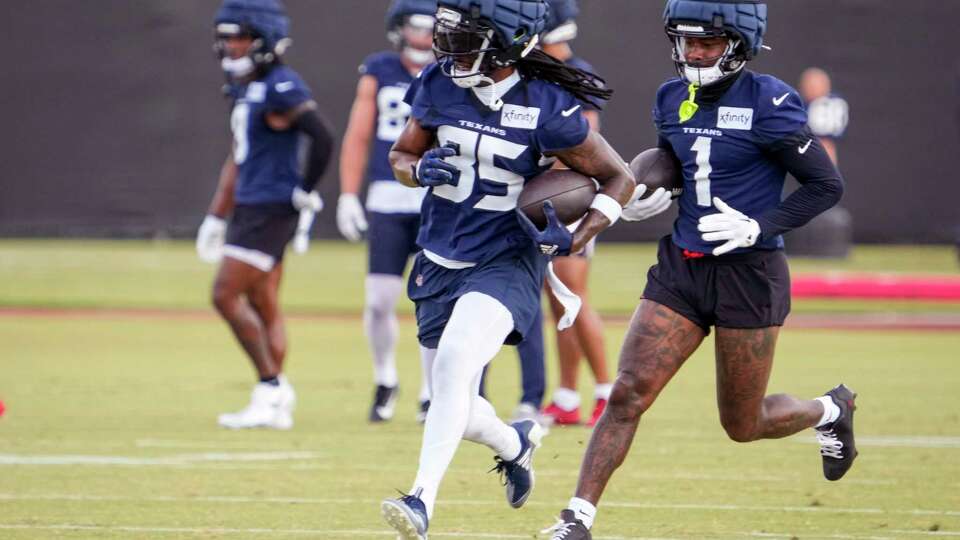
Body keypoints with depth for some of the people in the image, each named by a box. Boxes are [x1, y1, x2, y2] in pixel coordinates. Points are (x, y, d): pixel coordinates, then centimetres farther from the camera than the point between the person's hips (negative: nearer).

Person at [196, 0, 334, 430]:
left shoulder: (281, 89, -16)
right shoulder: (246, 89, 15)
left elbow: (322, 139, -24)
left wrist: (306, 192, -14)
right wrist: (216, 217, 22)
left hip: (271, 212, -10)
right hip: (249, 209, 10)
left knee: (226, 296, -11)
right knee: (263, 307, 11)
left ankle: (271, 387, -6)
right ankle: (275, 405, 15)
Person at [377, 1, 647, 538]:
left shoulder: (548, 109, -16)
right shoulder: (439, 85, -3)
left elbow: (620, 179, -5)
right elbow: (401, 155, 12)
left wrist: (574, 239, -20)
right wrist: (423, 168, -12)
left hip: (506, 262, -5)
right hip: (440, 264, 5)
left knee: (453, 366, -30)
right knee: (460, 413, 11)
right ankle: (514, 442, 44)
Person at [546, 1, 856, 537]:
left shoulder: (768, 102, -14)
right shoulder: (674, 100, 5)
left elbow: (828, 185, -9)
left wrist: (759, 227, -19)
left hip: (748, 275, -5)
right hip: (681, 268, 5)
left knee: (743, 424, 9)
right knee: (628, 393, -9)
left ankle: (832, 410, 39)